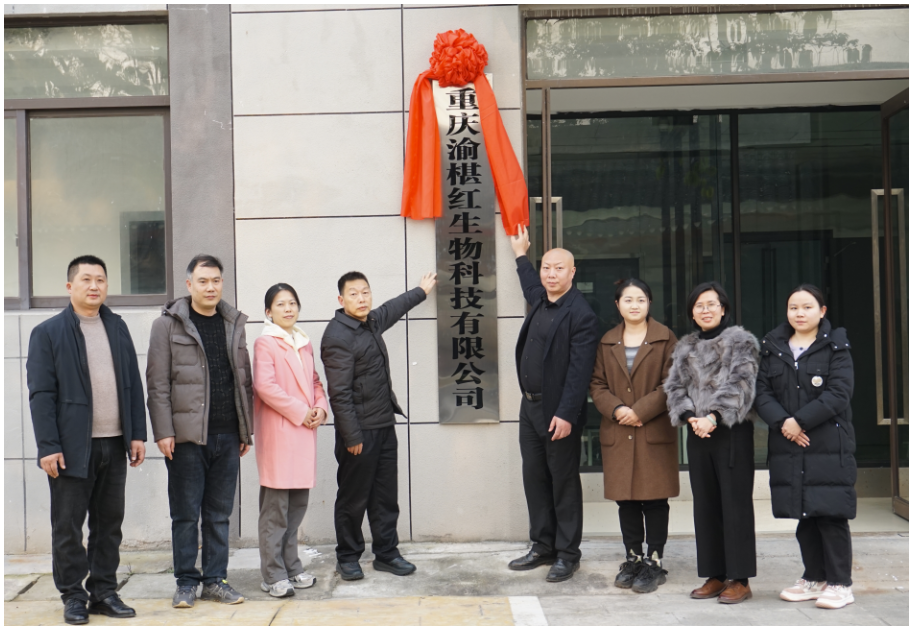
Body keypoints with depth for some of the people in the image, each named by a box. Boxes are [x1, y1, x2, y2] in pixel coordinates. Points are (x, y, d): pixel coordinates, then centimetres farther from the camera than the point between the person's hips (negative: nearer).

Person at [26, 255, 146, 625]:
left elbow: (133, 384, 12)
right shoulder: (48, 333, -1)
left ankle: (104, 591, 20)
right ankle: (73, 596, 16)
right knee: (68, 526, 4)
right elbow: (41, 395, -6)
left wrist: (138, 434, 6)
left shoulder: (117, 327, 12)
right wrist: (47, 447, -12)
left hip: (114, 445, 4)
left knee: (109, 523, 10)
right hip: (72, 446, -4)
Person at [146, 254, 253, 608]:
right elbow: (157, 384, -4)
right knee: (185, 513, 3)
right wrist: (163, 432, -11)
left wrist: (246, 430, 11)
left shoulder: (234, 324, 13)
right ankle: (186, 582, 15)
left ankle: (215, 579, 19)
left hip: (227, 435, 4)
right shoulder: (168, 325, 0)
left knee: (219, 514, 10)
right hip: (187, 436, -4)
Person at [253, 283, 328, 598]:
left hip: (304, 432, 7)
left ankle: (291, 567, 21)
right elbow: (265, 386, -15)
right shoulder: (264, 343, -4)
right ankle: (273, 575, 3)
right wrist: (301, 412, -14)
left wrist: (320, 407, 1)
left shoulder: (304, 343, 18)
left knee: (298, 504, 12)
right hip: (278, 432, -7)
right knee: (275, 509, -4)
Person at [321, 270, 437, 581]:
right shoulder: (337, 337, -16)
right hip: (359, 432, -8)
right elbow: (339, 393, -19)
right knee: (353, 499, 4)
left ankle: (386, 553, 22)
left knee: (385, 496, 12)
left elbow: (393, 308, 35)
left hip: (384, 426, 8)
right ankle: (348, 558, 18)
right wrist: (351, 437, -19)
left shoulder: (371, 322, 10)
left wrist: (420, 291, 49)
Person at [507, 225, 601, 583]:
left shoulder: (581, 315, -15)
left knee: (564, 484, 3)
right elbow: (531, 287, 38)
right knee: (534, 479, 14)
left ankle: (567, 555, 14)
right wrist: (521, 256, 46)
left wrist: (566, 415, -23)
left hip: (558, 412, -8)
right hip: (530, 406, 8)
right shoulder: (540, 302, 10)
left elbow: (580, 371, -19)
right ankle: (542, 547, 26)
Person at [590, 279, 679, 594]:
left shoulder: (665, 338, 1)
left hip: (655, 432, -3)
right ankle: (633, 559, 20)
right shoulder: (607, 342, 11)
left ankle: (654, 563, 10)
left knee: (655, 499, 0)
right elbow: (597, 384, 8)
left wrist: (640, 410, -13)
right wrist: (616, 409, -10)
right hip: (618, 434, 3)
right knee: (626, 500, 8)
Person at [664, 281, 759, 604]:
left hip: (732, 432, -5)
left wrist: (714, 417, -20)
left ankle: (740, 579, 4)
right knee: (705, 505, 8)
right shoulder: (685, 348, 15)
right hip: (697, 433, 5)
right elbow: (674, 387, 7)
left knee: (736, 504, -3)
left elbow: (740, 385, -11)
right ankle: (715, 575, 17)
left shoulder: (741, 341, 0)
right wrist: (690, 417, -10)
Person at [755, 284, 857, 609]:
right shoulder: (773, 348, 11)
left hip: (829, 445, -4)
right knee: (804, 516, 10)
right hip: (788, 447, 4)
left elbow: (839, 393, -11)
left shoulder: (836, 346, 0)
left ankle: (840, 583, 8)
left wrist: (800, 420, -16)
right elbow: (762, 391, 4)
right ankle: (814, 578, 23)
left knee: (831, 515, -3)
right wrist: (782, 422, -12)